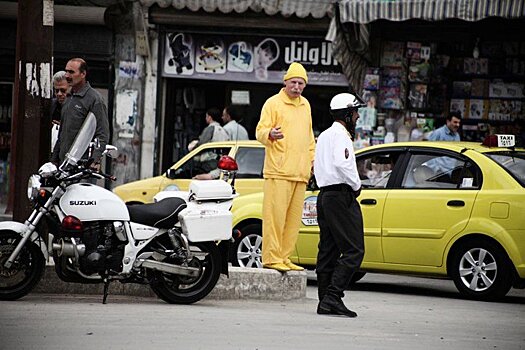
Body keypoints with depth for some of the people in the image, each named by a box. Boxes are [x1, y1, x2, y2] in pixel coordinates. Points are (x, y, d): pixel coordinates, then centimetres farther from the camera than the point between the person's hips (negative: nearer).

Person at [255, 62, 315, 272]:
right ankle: (271, 258, -10)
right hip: (278, 171, -7)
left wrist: (313, 159, 22)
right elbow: (260, 132, -7)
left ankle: (284, 257, 11)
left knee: (293, 218, 7)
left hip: (300, 173, 7)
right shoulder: (273, 103, -1)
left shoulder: (305, 105, 20)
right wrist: (270, 134, -28)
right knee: (275, 215, -11)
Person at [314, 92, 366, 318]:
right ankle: (332, 297, -20)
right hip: (341, 195, -10)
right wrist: (356, 185, -12)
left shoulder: (324, 136, 22)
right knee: (354, 250, -12)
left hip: (324, 195, 10)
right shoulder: (340, 135, -9)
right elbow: (341, 164, -24)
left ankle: (325, 301, 6)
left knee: (328, 251, 8)